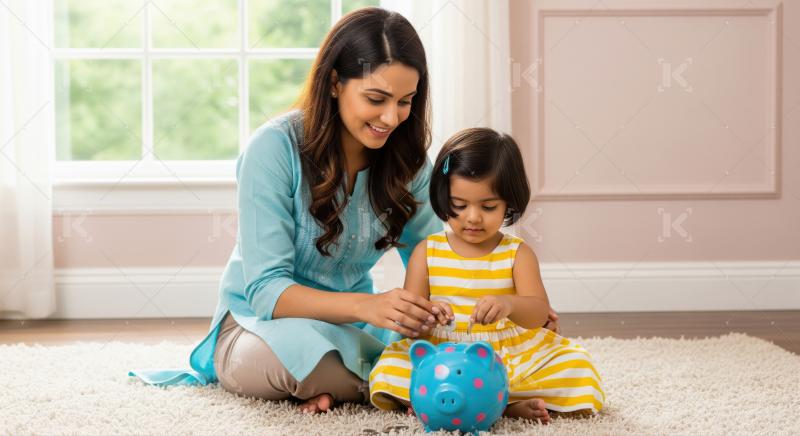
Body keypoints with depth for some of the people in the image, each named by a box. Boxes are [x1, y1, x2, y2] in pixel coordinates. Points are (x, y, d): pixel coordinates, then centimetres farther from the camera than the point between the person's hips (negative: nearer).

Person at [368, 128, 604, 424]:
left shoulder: (517, 253, 1)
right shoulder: (427, 252, 4)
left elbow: (538, 312, -13)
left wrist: (509, 305, -37)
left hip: (512, 357, 0)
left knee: (576, 367, -23)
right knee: (389, 371, -27)